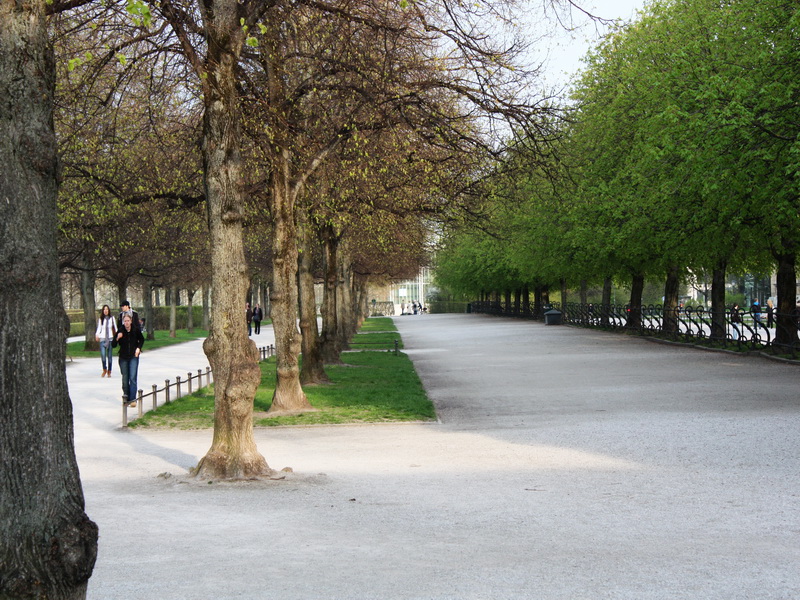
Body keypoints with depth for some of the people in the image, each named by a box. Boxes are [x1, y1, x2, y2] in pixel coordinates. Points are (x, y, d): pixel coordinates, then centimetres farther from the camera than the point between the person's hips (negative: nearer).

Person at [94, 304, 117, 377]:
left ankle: (109, 371, 13)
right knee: (103, 355, -12)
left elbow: (115, 328, 8)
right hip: (102, 338, 0)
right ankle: (104, 370, 8)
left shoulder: (112, 318, 4)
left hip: (110, 338, 0)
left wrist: (117, 336, -1)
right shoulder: (100, 319, 5)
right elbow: (99, 328, 5)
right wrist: (97, 335, -12)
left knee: (110, 355, 2)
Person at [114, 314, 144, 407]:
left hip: (134, 357, -1)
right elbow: (114, 345, -5)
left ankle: (132, 399, -10)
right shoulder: (120, 332, -6)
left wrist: (138, 348, -1)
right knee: (125, 378, 7)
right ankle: (126, 395, 27)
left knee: (133, 378, -10)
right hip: (123, 357, 1)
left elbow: (141, 339, 14)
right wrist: (117, 338, -23)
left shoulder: (136, 330, -5)